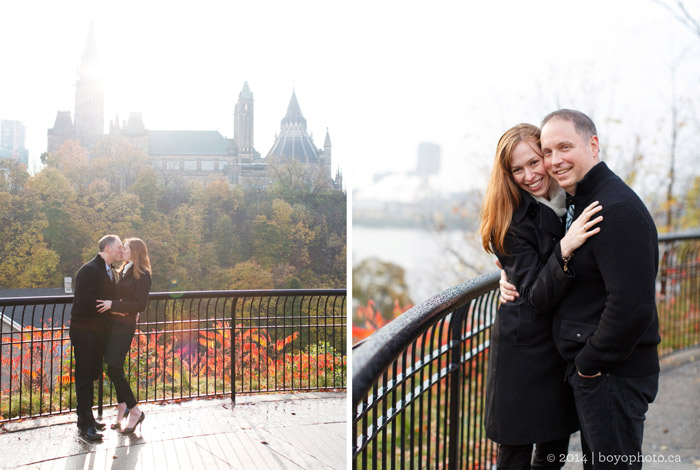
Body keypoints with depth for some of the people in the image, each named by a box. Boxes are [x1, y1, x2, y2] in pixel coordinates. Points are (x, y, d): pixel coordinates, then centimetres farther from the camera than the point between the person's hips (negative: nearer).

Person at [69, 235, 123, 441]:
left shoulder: (110, 272, 14)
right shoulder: (89, 270, -15)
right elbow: (84, 301, -24)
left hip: (99, 330, 9)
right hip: (85, 331, -9)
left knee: (93, 374, 14)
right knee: (85, 376, -3)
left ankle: (86, 418, 24)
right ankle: (86, 424, 1)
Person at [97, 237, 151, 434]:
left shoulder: (142, 276, -10)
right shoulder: (124, 271, 15)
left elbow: (141, 305, -15)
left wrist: (114, 305, -19)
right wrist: (111, 305, -3)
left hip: (125, 325, -8)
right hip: (114, 324, 8)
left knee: (114, 369, -11)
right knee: (115, 369, 13)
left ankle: (135, 411, -1)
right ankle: (122, 406, 27)